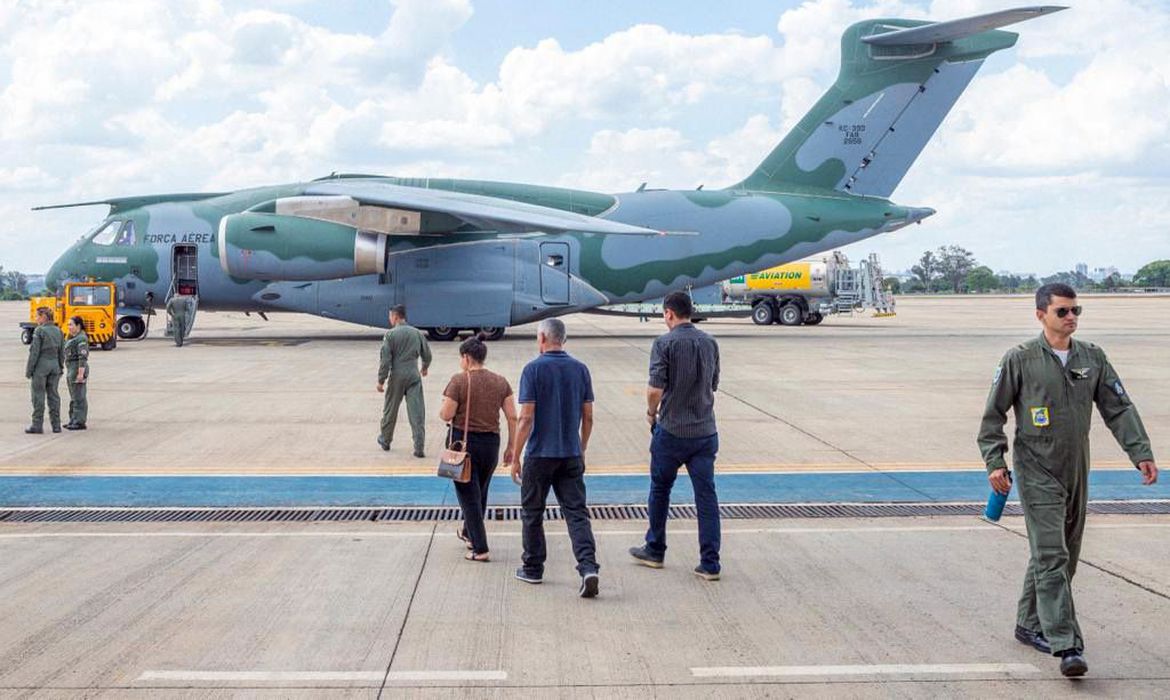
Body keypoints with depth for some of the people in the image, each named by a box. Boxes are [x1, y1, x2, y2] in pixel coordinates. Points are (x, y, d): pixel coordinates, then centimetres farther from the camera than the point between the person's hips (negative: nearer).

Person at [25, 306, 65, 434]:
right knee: (53, 395, 9)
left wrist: (29, 370, -7)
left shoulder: (39, 330, -11)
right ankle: (56, 425, 10)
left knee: (38, 396, 0)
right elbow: (62, 352, 11)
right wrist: (60, 367, 18)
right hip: (54, 364, 6)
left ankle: (37, 425, 1)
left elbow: (34, 352, -13)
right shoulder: (58, 331, 8)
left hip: (41, 365, -6)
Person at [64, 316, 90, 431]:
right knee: (74, 397, 15)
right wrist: (69, 373, 22)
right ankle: (73, 420, 22)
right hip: (71, 368, 11)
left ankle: (80, 422, -6)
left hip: (78, 368, -11)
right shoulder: (73, 338, 18)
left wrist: (81, 373, -26)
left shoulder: (81, 338, -14)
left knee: (79, 397, -8)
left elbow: (83, 357, -21)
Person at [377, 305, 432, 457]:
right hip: (414, 375, 2)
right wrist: (425, 368, 33)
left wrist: (381, 380, -4)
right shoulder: (417, 333, 4)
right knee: (417, 412, -1)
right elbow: (427, 355, 13)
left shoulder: (390, 334, -8)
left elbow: (385, 360, -11)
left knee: (390, 410, 15)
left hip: (396, 376, -2)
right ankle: (419, 447, -5)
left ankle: (385, 440, 32)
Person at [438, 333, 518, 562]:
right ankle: (469, 533, 43)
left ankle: (480, 549, -1)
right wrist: (511, 447, 7)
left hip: (462, 441, -5)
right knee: (480, 491, 23)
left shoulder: (459, 381, -12)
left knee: (469, 494, 3)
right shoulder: (500, 382, 2)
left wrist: (442, 410, 9)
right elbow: (512, 417, 0)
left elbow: (446, 415, -13)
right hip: (490, 443, 5)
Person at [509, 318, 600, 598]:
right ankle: (588, 567, -15)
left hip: (540, 454, -3)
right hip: (571, 455, 4)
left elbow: (526, 418, -14)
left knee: (532, 513, 13)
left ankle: (533, 568, 22)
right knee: (576, 513, 1)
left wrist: (515, 457, -8)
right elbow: (588, 416, 7)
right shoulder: (580, 369, 4)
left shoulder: (533, 369, -10)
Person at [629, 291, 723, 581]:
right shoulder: (710, 342, 6)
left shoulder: (665, 343, -11)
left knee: (660, 490, 14)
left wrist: (651, 412, 2)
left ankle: (655, 551, 26)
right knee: (706, 495, 3)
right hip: (705, 431, 4)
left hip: (672, 430, -4)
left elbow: (655, 388, -16)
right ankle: (710, 564, 1)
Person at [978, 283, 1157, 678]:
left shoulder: (1092, 358, 7)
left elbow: (1118, 408, 7)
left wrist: (1141, 453, -2)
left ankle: (1030, 625, 29)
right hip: (1037, 472, -6)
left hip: (1076, 472, 6)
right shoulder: (1020, 360, -6)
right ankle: (1067, 646, -15)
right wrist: (995, 462, -11)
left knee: (1064, 557, 13)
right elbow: (994, 414, -3)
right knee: (1051, 557, -11)